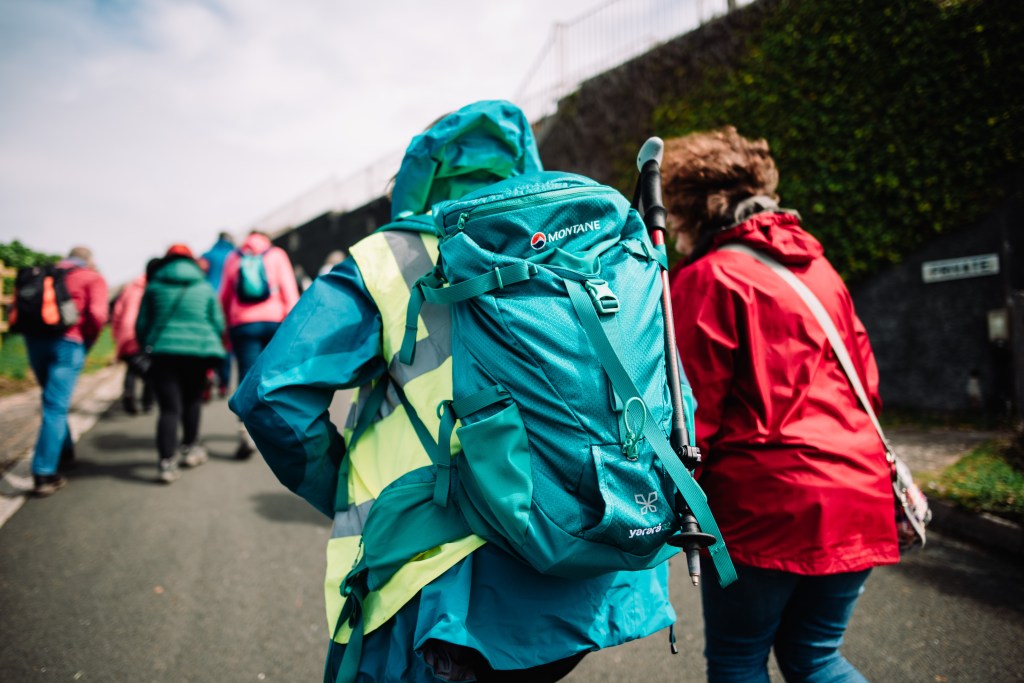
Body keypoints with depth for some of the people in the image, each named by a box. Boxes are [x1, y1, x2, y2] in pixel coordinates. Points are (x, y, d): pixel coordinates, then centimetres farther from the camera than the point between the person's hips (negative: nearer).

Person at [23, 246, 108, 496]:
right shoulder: (93, 278, 8)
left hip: (35, 339, 5)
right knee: (55, 407, -6)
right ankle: (44, 474, -9)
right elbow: (98, 314, -9)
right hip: (67, 343, -5)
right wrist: (87, 342, 3)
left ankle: (64, 451, 34)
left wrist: (36, 332, 15)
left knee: (54, 402, 22)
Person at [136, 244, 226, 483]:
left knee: (169, 408, -3)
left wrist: (147, 347, 25)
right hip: (198, 350, 1)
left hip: (164, 352, 0)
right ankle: (190, 448, 29)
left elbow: (141, 324, 11)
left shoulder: (154, 286, 9)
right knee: (192, 400, 20)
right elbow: (218, 324, 7)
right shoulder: (205, 288, 9)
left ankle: (167, 461, -13)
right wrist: (209, 343, 24)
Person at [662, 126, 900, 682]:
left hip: (768, 502, -7)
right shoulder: (818, 267, 14)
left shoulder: (709, 278, -8)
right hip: (857, 493, 7)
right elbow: (865, 381, 16)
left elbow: (691, 407, -11)